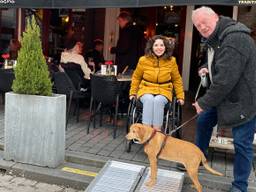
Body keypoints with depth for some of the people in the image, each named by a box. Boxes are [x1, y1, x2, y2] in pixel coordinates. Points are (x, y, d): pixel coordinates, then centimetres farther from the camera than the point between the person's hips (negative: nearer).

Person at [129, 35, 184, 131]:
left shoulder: (171, 61, -2)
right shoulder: (143, 60, -3)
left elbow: (177, 79, 11)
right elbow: (136, 77, 13)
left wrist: (180, 96, 9)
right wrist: (133, 93, 9)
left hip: (164, 91, 0)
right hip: (146, 89, 0)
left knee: (158, 101, -34)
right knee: (149, 100, -34)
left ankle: (157, 129, -29)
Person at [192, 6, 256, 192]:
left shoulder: (235, 38, -26)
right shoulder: (216, 38, 8)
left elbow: (225, 80, -30)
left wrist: (204, 103, -20)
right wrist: (209, 69, 6)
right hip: (225, 95, 10)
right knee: (203, 121, 16)